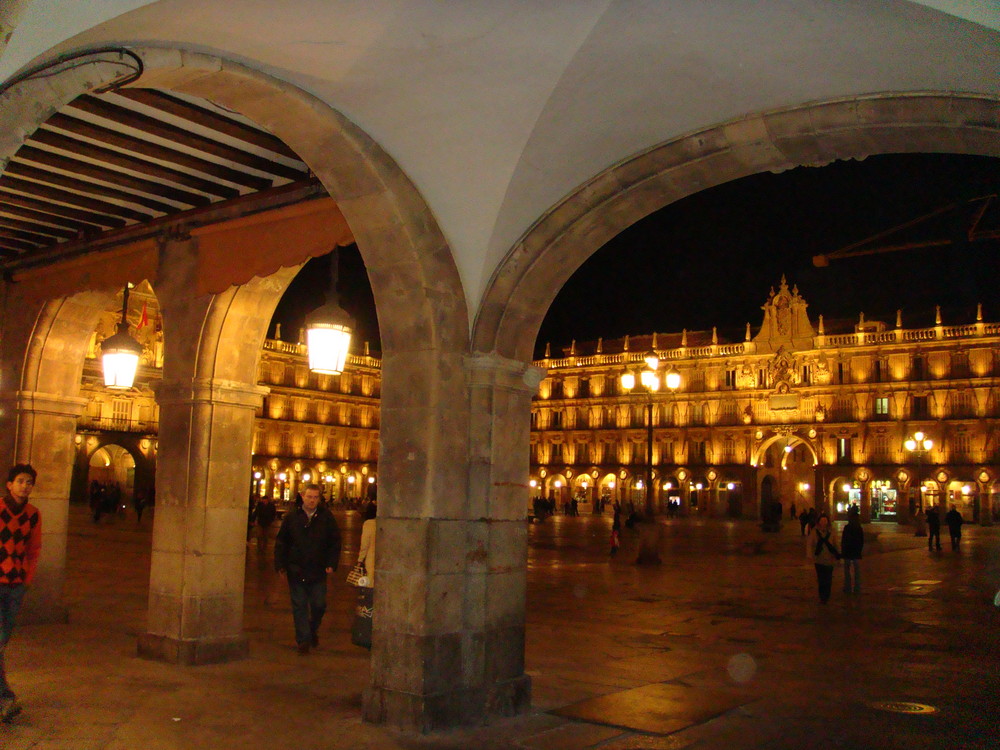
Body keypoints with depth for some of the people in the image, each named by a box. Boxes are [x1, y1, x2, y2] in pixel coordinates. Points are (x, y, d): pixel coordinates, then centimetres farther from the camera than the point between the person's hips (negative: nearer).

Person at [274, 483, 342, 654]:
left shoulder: (326, 517, 1)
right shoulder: (291, 517, 1)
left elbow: (335, 542, 5)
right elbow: (281, 542, 5)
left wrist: (331, 564, -3)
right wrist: (280, 565, -2)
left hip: (318, 571, 0)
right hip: (296, 571, 0)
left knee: (319, 605, 6)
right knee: (299, 606, 5)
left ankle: (313, 630, 34)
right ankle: (303, 640, 14)